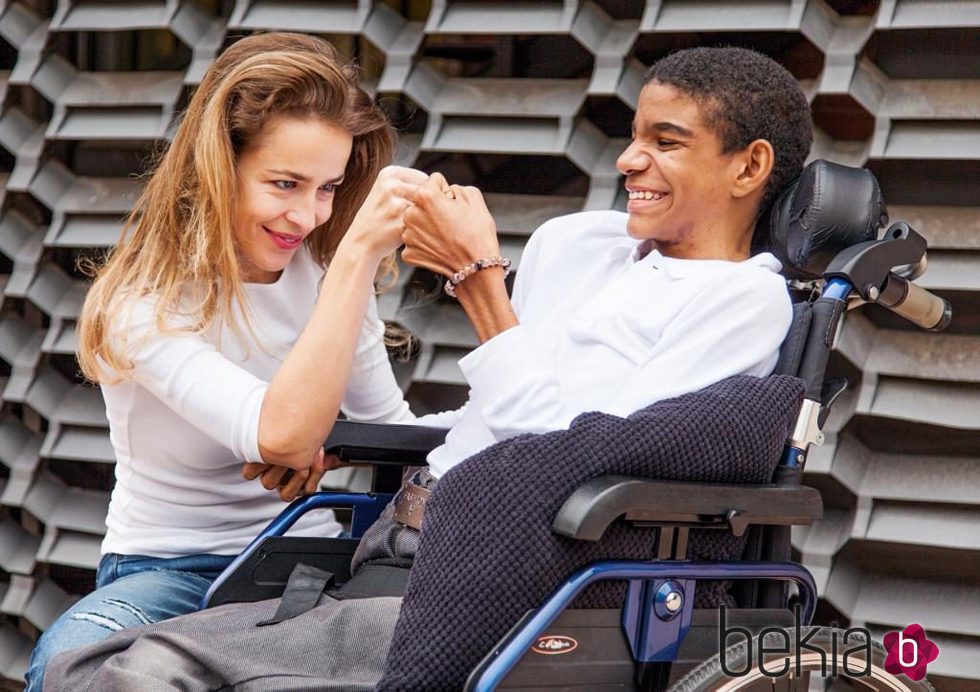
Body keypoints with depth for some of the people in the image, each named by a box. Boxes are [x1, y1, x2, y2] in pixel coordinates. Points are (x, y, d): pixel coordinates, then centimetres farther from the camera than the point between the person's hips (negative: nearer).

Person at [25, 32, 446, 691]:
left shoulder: (326, 274, 4)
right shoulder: (142, 306, -15)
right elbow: (282, 437, -30)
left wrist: (331, 452, -16)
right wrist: (360, 254, -34)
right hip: (171, 573, -4)